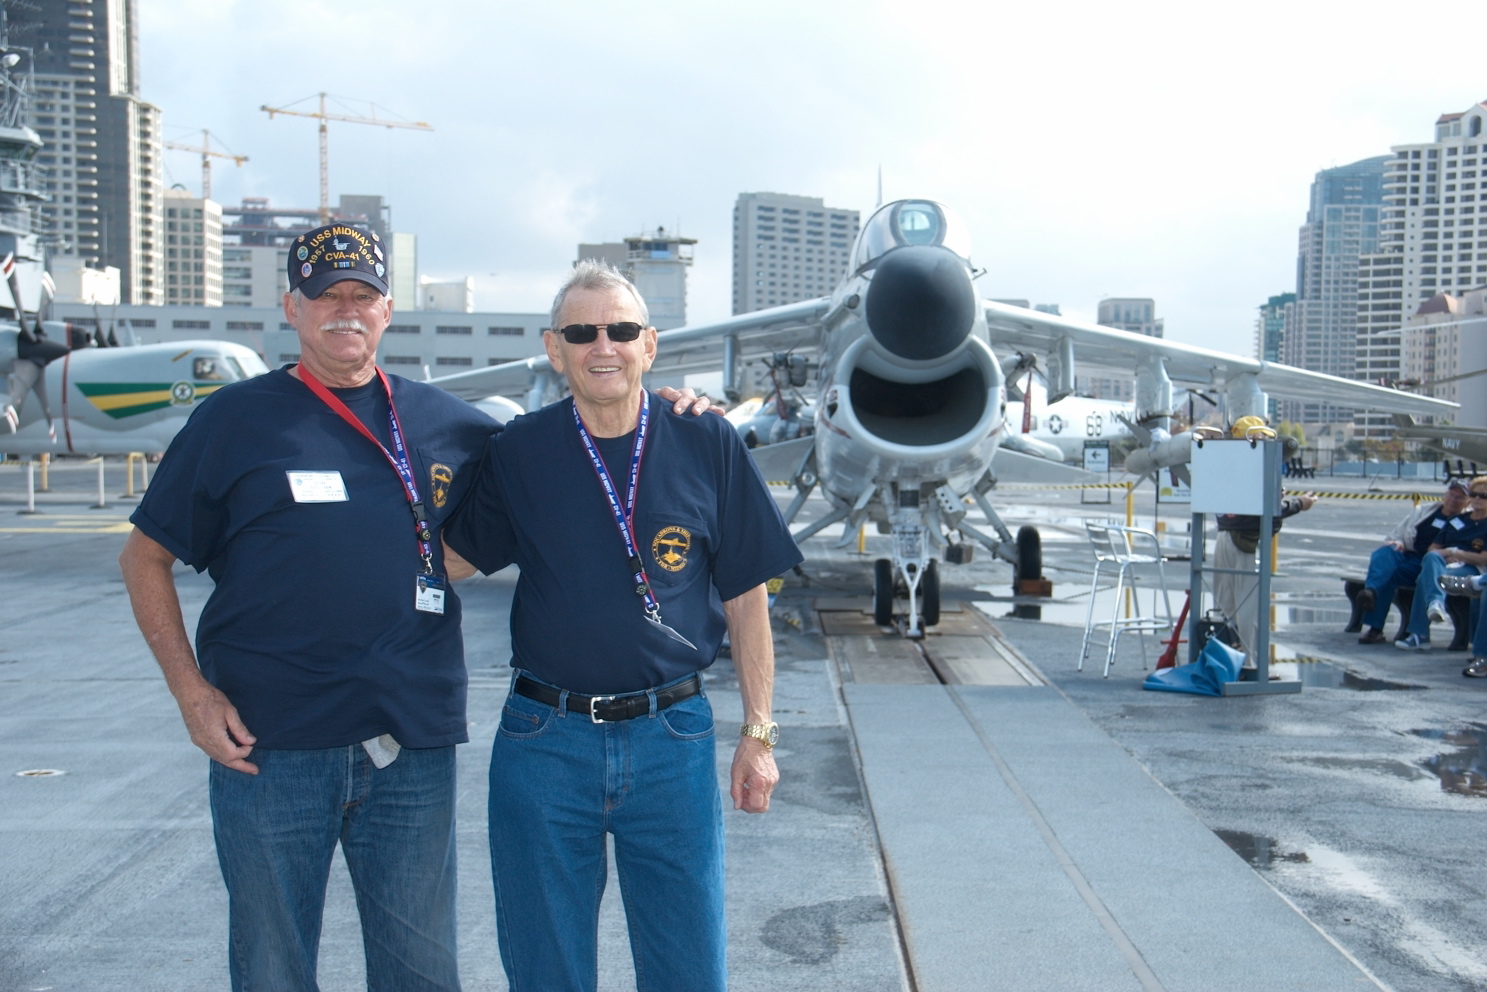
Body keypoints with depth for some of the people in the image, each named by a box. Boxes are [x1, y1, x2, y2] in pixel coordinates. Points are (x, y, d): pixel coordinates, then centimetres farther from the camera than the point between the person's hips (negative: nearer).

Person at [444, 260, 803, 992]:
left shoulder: (708, 446, -1)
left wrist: (758, 733, 3)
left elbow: (744, 599, 3)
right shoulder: (516, 453, 1)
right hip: (544, 743, 1)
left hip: (672, 741, 0)